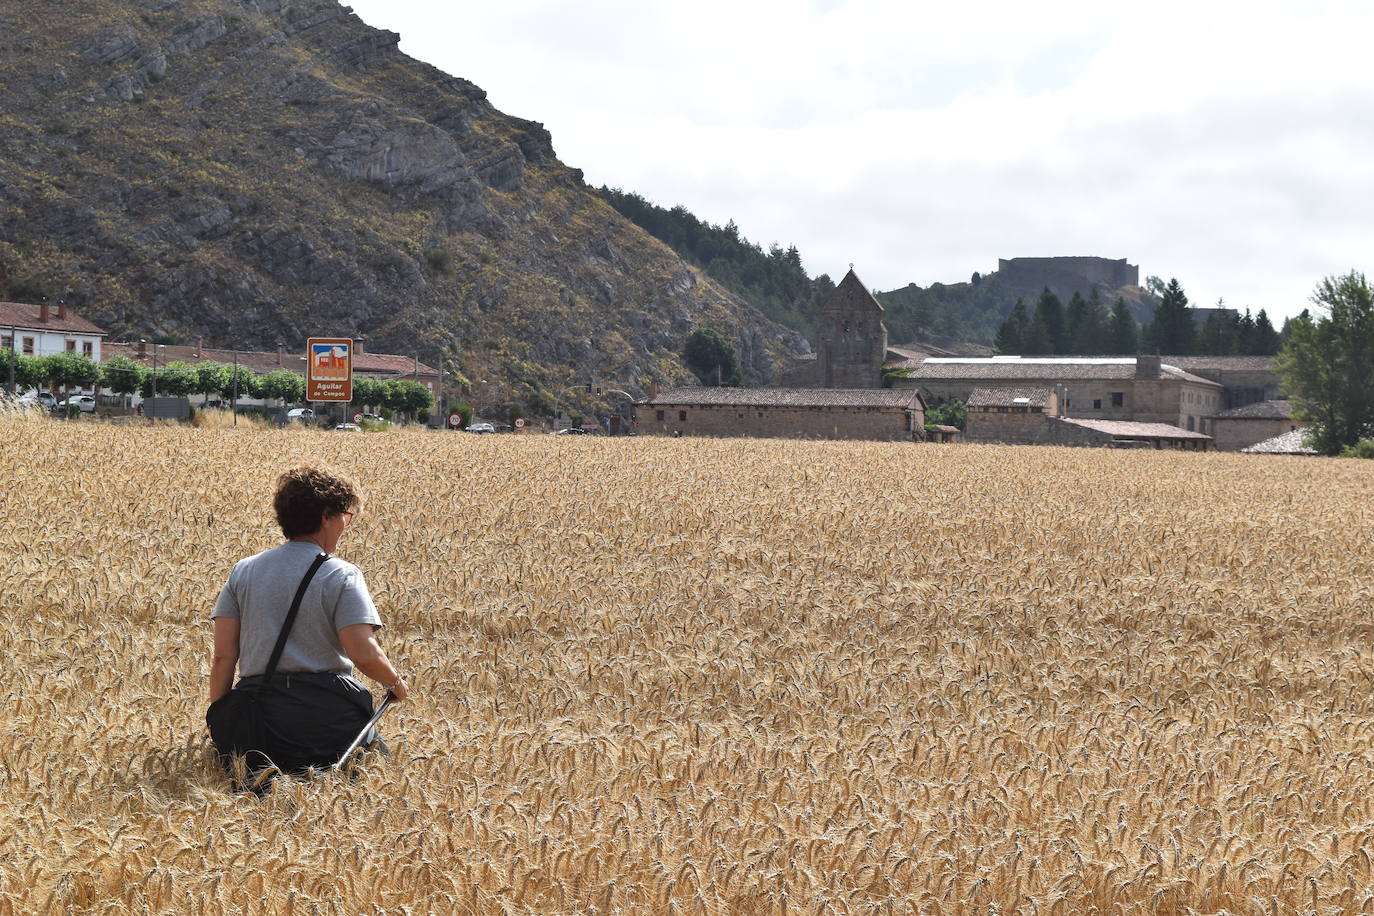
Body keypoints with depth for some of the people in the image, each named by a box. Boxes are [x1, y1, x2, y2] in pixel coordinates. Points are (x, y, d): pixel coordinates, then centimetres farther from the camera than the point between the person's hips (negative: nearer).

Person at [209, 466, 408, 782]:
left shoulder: (242, 572, 10)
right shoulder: (342, 576, -3)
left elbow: (223, 656, 5)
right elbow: (364, 655, -13)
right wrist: (396, 683, 7)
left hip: (260, 709, 4)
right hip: (330, 706, -4)